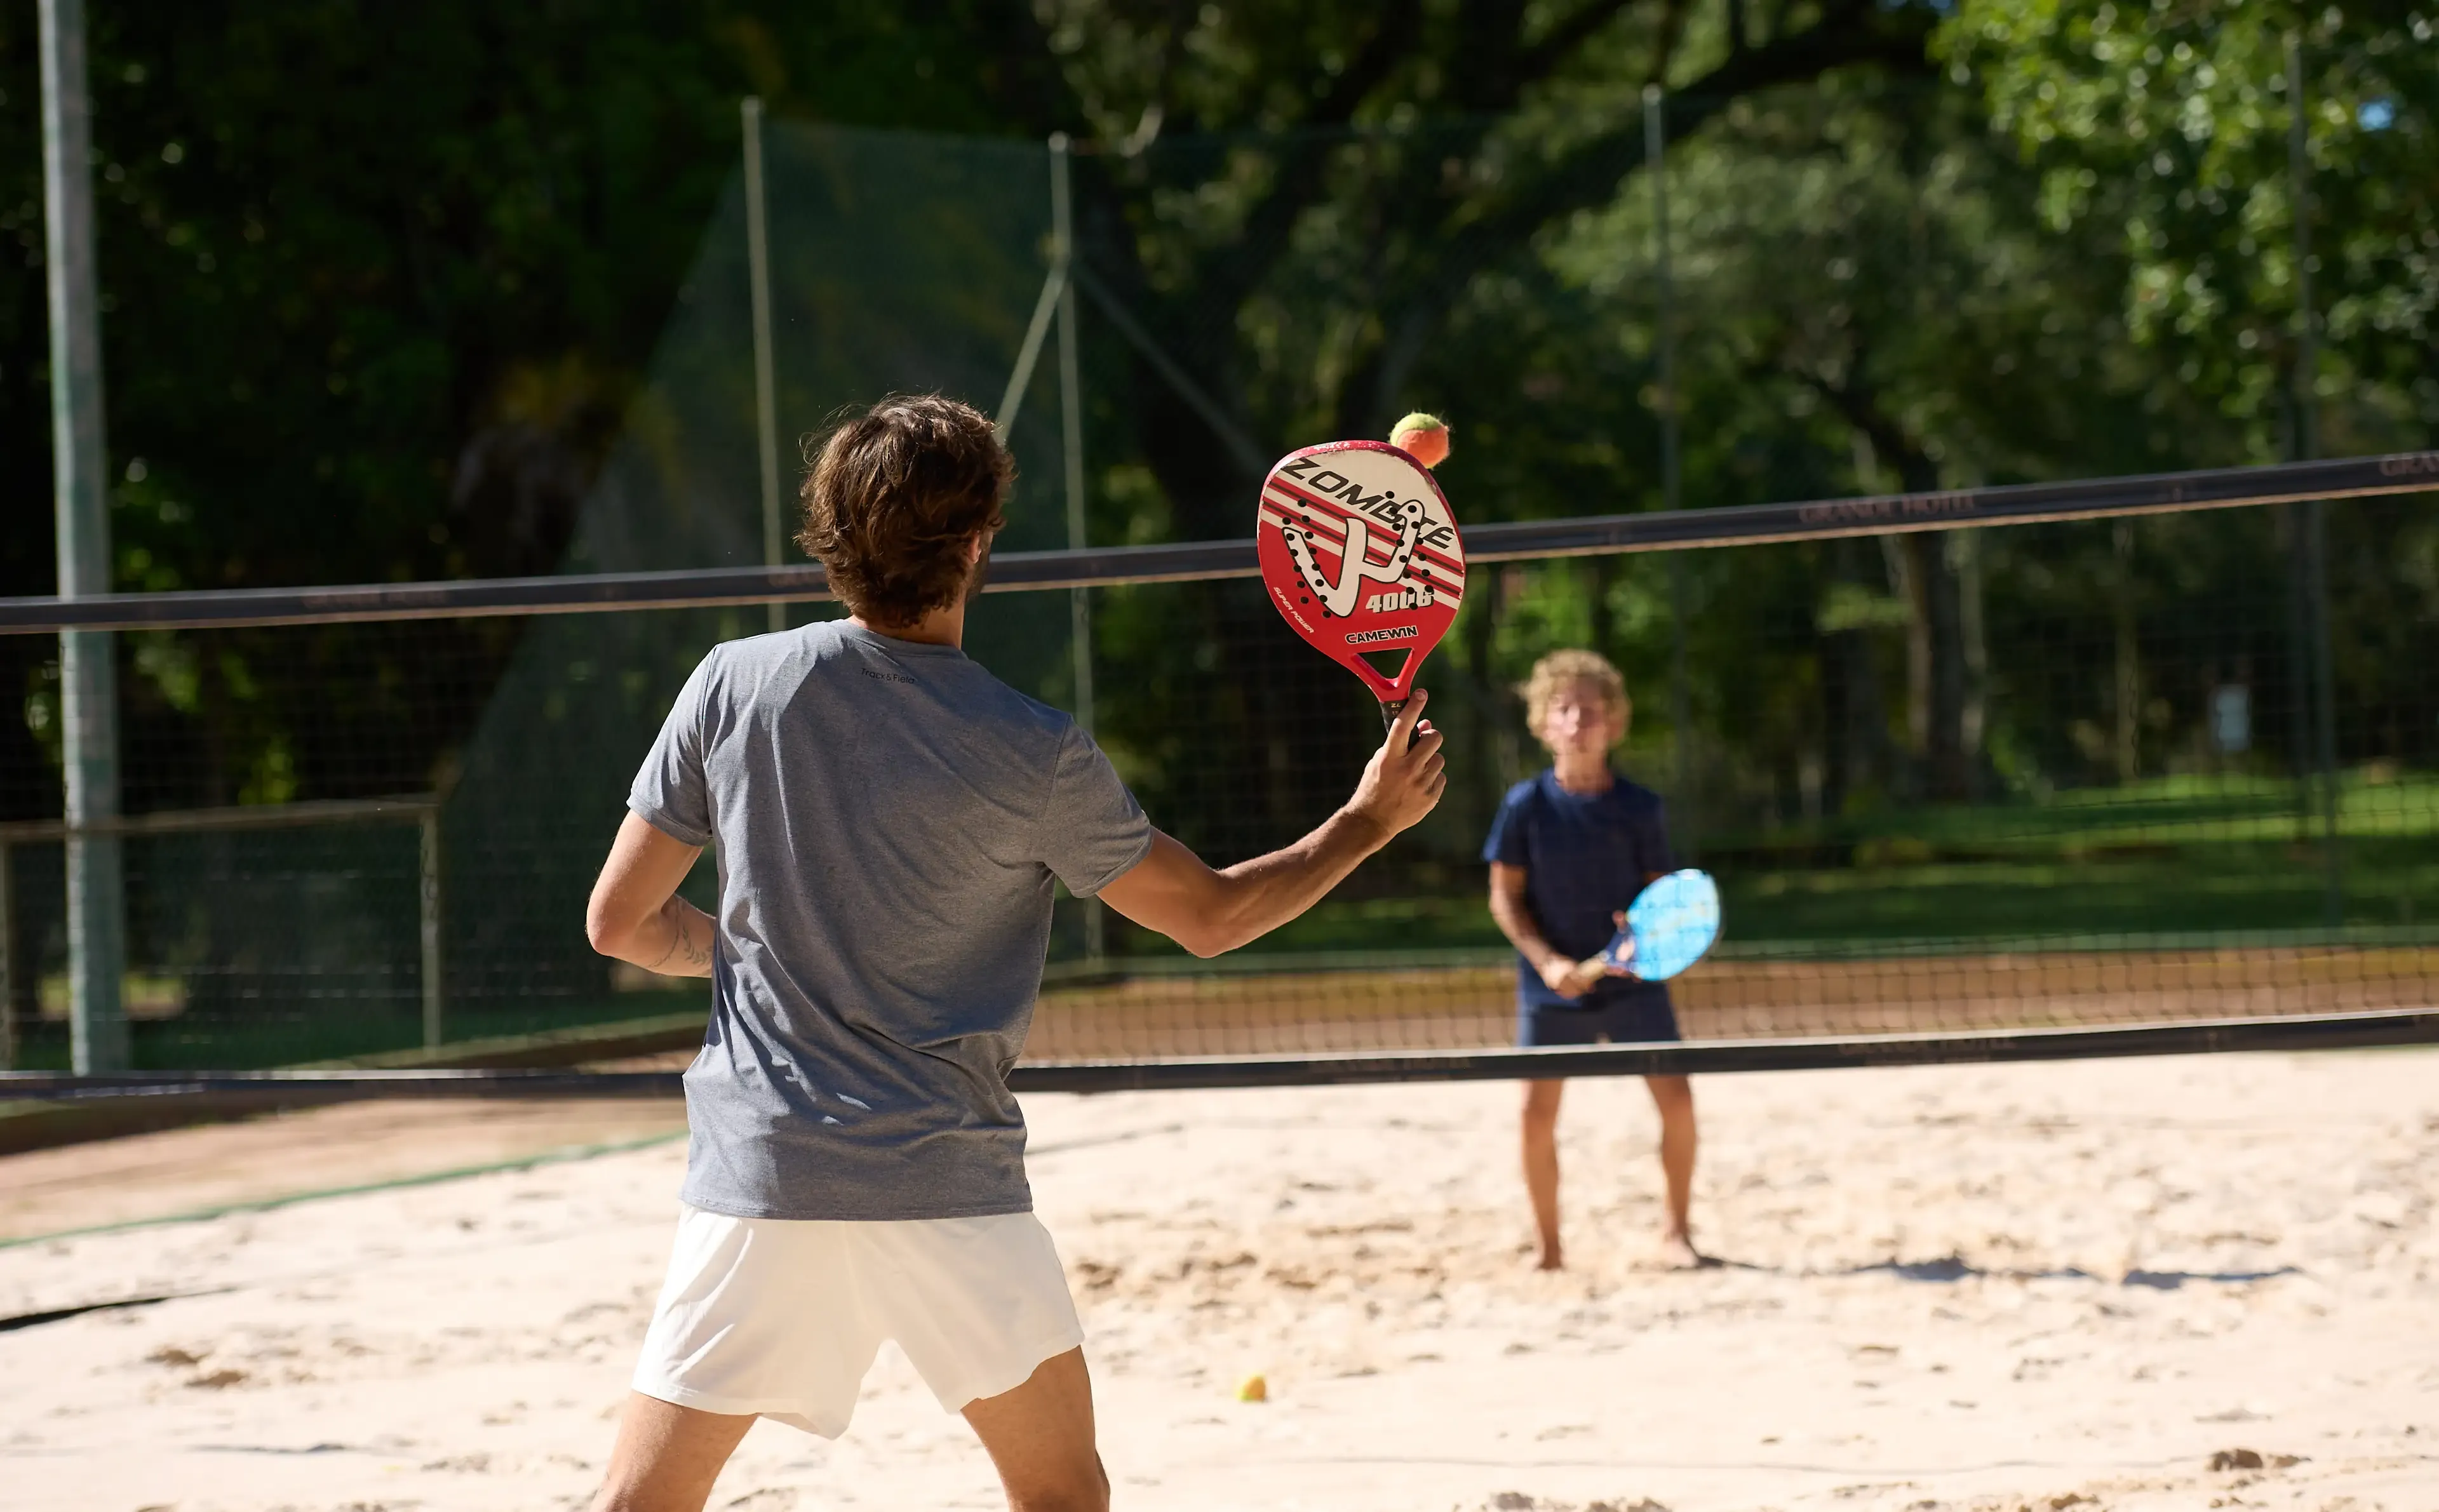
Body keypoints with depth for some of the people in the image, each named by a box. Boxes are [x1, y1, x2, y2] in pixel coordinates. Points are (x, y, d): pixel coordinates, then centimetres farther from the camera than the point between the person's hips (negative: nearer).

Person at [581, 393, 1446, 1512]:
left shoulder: (734, 686, -2)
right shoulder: (1037, 757, -7)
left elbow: (620, 924, 3)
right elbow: (1210, 916, 5)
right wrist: (1370, 821, 19)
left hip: (757, 1172, 2)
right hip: (949, 1189, -2)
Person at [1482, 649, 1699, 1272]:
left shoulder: (1639, 808, -4)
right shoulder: (1527, 805, -5)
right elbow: (1505, 897, -1)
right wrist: (1547, 961, -14)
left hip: (1632, 981, 0)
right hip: (1553, 987, 0)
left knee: (1676, 1098, -7)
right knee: (1538, 1110, -5)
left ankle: (1677, 1232, 11)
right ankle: (1549, 1249, 10)